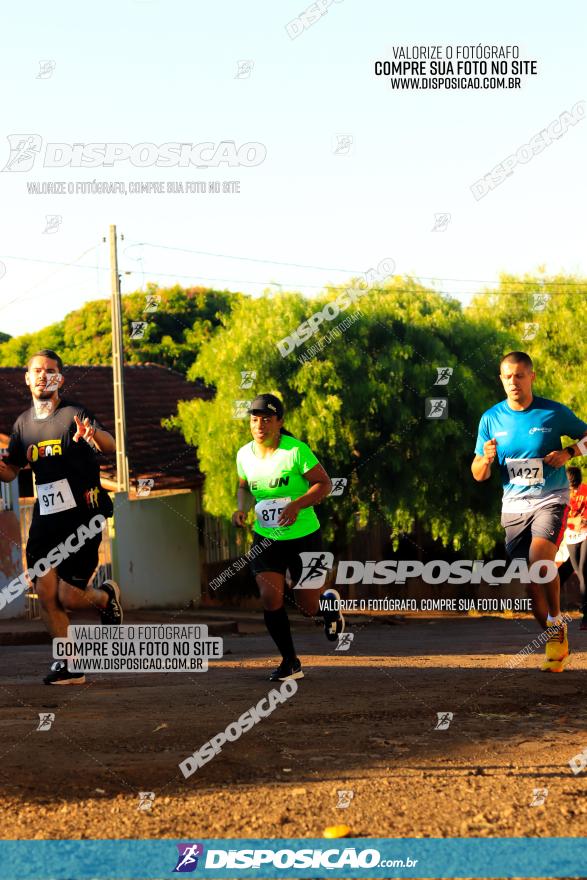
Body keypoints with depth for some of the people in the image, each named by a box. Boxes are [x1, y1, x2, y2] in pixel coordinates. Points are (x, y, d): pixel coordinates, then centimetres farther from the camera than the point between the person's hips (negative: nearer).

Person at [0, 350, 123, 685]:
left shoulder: (75, 414, -7)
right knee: (45, 590, -6)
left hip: (82, 516, -5)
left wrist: (92, 434, -47)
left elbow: (111, 445, -24)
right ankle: (69, 665, 7)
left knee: (67, 596, -9)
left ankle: (106, 597, 26)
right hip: (46, 517, 5)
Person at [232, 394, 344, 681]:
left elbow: (324, 483, -13)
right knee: (270, 598, -14)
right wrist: (241, 508, -3)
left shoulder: (296, 450, -15)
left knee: (308, 606, 1)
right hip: (265, 538, 4)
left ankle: (330, 602, 40)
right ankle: (290, 662, 2)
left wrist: (297, 504, -27)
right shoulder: (245, 454, 0)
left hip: (303, 537, -3)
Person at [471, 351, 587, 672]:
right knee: (531, 584, -1)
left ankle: (557, 622, -7)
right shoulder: (491, 419, 3)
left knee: (539, 558, -27)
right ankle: (555, 642, 16)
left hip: (550, 500, -3)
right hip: (514, 505, 3)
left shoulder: (554, 413, -5)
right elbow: (478, 475, 6)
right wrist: (486, 458, -17)